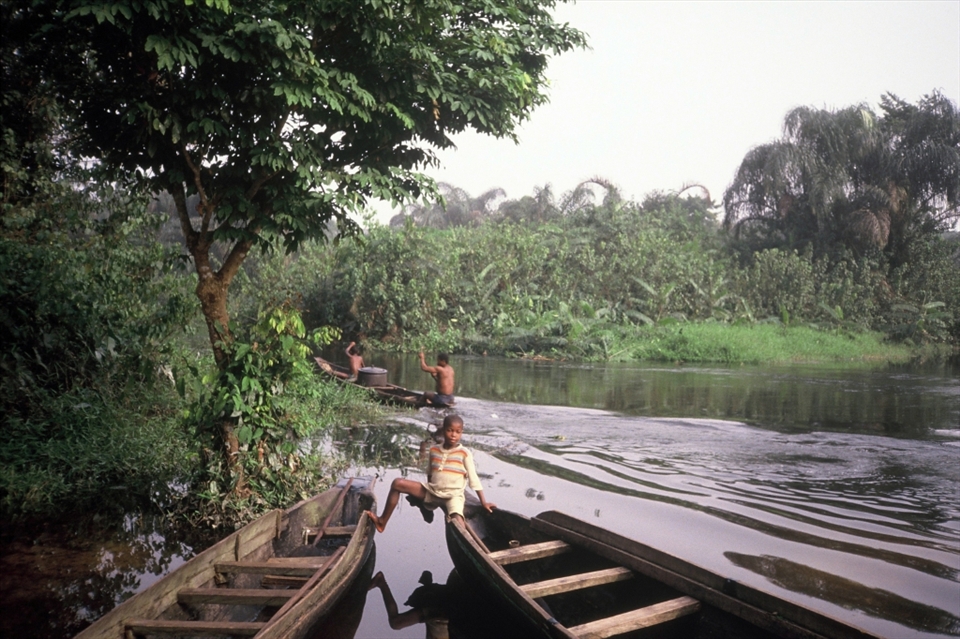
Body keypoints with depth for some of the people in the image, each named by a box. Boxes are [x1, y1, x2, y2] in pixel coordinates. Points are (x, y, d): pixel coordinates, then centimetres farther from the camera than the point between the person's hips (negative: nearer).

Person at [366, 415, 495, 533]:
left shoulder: (464, 453, -8)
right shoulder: (434, 449, 4)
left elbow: (473, 478, -6)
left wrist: (483, 502, -7)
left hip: (453, 495, -4)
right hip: (432, 491, 4)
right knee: (397, 483, -8)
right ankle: (383, 521, 2)